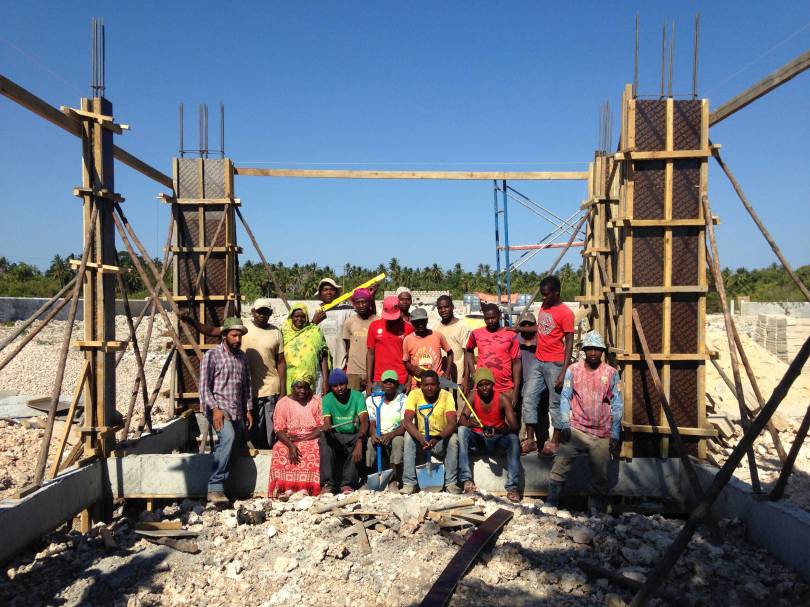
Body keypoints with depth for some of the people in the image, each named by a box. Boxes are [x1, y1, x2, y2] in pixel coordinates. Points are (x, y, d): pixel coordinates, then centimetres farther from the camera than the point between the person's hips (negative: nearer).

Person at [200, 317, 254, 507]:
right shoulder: (212, 355, -3)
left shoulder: (242, 357, 16)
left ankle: (218, 488, 13)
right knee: (228, 437, -29)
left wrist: (248, 410, 16)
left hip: (238, 412, 7)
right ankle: (215, 487, -27)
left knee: (234, 446, 3)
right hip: (219, 409, -7)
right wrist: (214, 409, -17)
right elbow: (204, 386, -8)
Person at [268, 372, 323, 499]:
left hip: (312, 440, -1)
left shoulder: (316, 401, 6)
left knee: (315, 450, -33)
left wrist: (304, 439, -16)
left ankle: (306, 488, -36)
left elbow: (322, 427, -2)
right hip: (288, 441, 1)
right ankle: (287, 488, -33)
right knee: (281, 451, -30)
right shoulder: (283, 403, 5)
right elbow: (279, 430, -4)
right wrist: (291, 445, -23)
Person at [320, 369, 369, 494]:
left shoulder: (357, 396, -7)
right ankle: (328, 483, -30)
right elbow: (326, 422, -15)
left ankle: (347, 483, -29)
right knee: (324, 436, -29)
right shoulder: (327, 399, -2)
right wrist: (326, 427, -42)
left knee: (360, 438, -33)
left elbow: (364, 421, -20)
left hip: (354, 436, -1)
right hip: (336, 437, 1)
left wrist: (359, 442, -38)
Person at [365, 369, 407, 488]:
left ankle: (394, 481, -28)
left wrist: (390, 435, -30)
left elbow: (405, 426, -11)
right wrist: (373, 434, -25)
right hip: (378, 437, 1)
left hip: (396, 436, -1)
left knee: (398, 440, -34)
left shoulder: (403, 400, -1)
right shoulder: (372, 400, 6)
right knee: (370, 442, -31)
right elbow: (372, 424, -1)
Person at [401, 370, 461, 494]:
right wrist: (420, 438, -41)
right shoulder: (414, 394, -12)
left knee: (453, 438, -29)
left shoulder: (446, 396, -13)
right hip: (421, 439, 1)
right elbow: (407, 421, -23)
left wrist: (437, 438, -42)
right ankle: (409, 483, -23)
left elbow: (452, 422, -24)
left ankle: (451, 483, -18)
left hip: (441, 442, -1)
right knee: (409, 436, -27)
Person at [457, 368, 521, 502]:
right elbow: (461, 420, -17)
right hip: (478, 438, 2)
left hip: (497, 439, -1)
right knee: (462, 431, -27)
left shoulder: (503, 399, -15)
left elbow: (515, 427, -22)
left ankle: (512, 486, -30)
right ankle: (467, 479, -27)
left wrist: (498, 430, -42)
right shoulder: (473, 397, -9)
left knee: (513, 438, -32)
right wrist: (469, 423, -42)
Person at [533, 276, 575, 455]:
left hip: (554, 364, -7)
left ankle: (555, 442, 15)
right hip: (538, 362, 7)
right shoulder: (543, 306, 10)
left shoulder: (565, 313, -12)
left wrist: (563, 372, -17)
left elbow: (569, 344, -14)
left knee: (555, 404, 2)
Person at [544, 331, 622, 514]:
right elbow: (565, 398, 1)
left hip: (601, 436, 1)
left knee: (600, 478, 8)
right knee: (558, 470, -5)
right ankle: (550, 507, 7)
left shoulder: (611, 373, 3)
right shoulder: (573, 370, 2)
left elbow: (617, 405, 3)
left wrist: (615, 435, 0)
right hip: (574, 431, 0)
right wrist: (564, 425, -8)